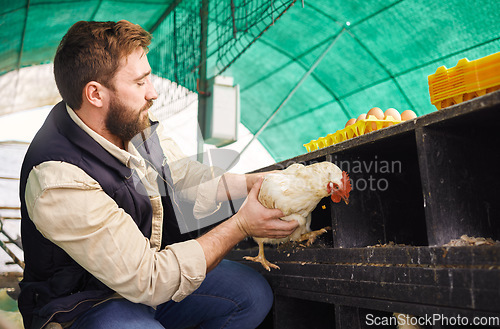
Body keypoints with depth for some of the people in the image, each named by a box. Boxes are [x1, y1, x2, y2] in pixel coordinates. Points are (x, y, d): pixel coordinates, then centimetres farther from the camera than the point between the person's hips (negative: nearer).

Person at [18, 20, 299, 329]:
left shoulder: (133, 123, -10)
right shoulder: (61, 183, -33)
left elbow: (192, 182, 2)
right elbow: (147, 281, -30)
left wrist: (261, 182, -10)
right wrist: (241, 226, -26)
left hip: (146, 266, 7)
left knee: (255, 293, -2)